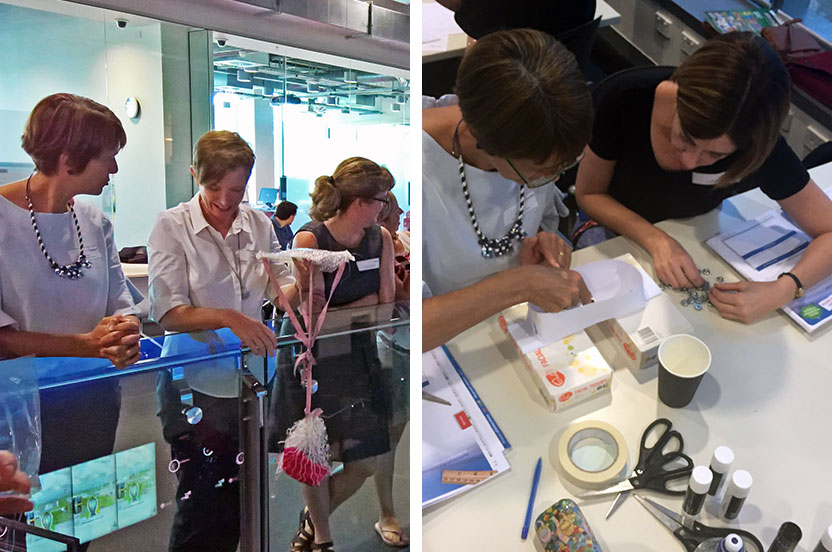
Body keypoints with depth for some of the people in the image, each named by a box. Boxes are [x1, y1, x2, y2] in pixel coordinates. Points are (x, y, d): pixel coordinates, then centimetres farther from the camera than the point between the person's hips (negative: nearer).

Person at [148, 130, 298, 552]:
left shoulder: (258, 224, 5)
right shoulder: (172, 226, -7)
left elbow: (281, 292, 7)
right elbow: (167, 312, -14)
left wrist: (301, 283, -15)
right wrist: (229, 318, -28)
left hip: (250, 384, 4)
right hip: (194, 387, -4)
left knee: (240, 501, 16)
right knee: (201, 504, 3)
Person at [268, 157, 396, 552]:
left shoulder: (381, 238, -1)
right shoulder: (308, 239, -15)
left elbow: (386, 307, -2)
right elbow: (315, 316, -16)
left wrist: (338, 312, -16)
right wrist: (365, 301, -11)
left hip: (358, 355, 4)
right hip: (310, 356, -4)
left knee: (366, 462, 6)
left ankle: (314, 518, 36)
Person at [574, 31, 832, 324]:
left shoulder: (759, 145, -26)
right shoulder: (622, 99, -30)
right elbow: (590, 193, -15)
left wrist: (783, 289, -35)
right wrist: (656, 240, -30)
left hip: (691, 243, 2)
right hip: (613, 224, -1)